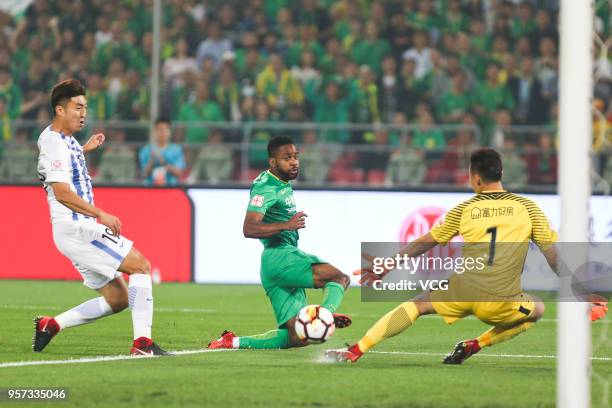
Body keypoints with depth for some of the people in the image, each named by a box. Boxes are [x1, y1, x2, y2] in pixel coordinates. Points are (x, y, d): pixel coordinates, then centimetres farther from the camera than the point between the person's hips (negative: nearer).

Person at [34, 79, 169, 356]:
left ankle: (51, 325, 11)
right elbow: (61, 192, -22)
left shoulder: (62, 139, 18)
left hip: (82, 228, 10)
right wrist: (101, 215, -22)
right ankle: (142, 342, -22)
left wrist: (84, 150, 38)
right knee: (141, 265, -15)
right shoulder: (54, 143, -13)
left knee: (118, 298, 9)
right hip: (74, 227, -10)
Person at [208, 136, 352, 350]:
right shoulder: (266, 187, -10)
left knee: (296, 338, 6)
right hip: (278, 258, -10)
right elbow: (249, 228, -22)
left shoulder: (284, 186, 20)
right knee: (340, 278, -22)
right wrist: (286, 225, -29)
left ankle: (233, 342, 10)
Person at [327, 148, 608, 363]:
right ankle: (475, 345, 13)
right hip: (500, 305, 0)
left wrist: (387, 267, 28)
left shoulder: (465, 209, 11)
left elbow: (425, 243, 17)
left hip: (462, 293, 0)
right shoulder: (527, 208, 8)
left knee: (415, 305, 20)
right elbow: (553, 254, 7)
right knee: (537, 309, 30)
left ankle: (355, 352, 6)